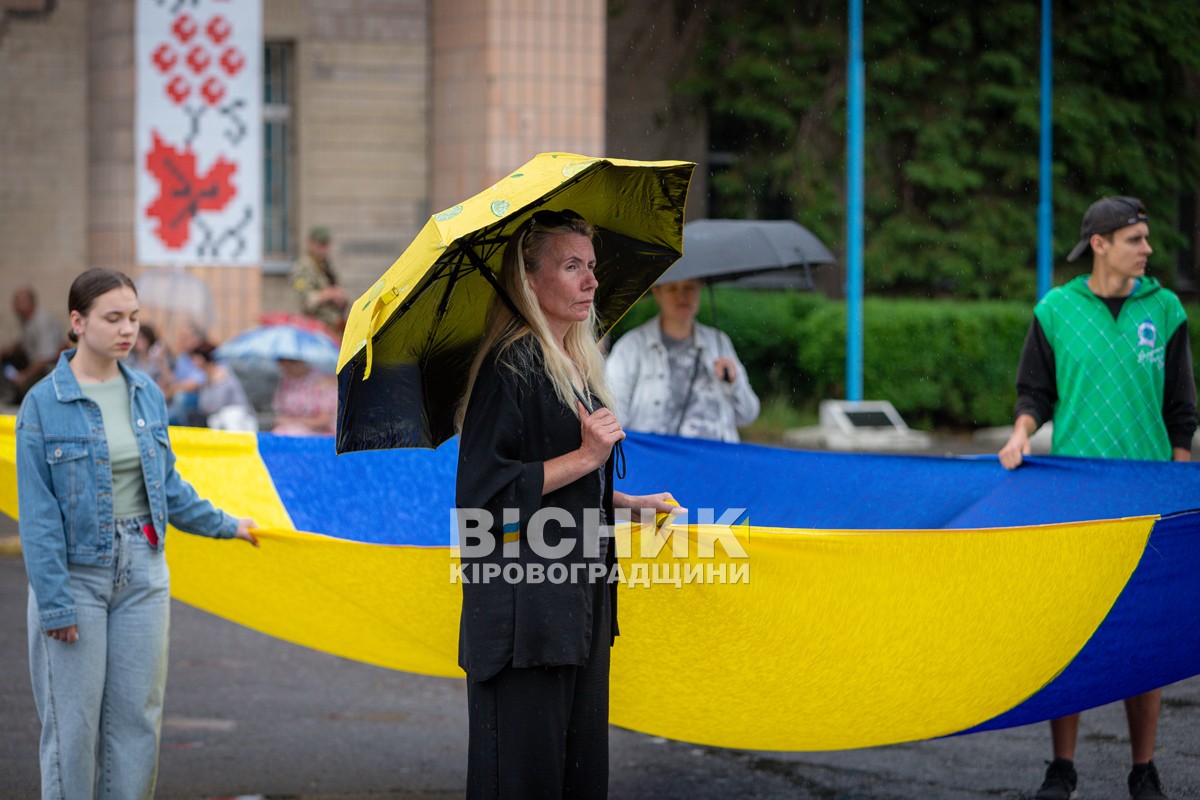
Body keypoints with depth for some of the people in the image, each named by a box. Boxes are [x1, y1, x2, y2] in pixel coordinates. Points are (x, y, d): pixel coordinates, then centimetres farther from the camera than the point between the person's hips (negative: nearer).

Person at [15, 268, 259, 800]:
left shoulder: (147, 395, 6)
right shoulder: (44, 403, -10)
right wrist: (55, 603, -14)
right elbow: (37, 512, -11)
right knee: (73, 720, 0)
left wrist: (223, 525, 25)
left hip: (142, 571, 5)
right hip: (75, 571, -5)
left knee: (137, 715, 7)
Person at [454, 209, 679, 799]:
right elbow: (483, 489, -19)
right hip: (524, 605, -9)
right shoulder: (510, 365, -12)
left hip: (580, 605, 9)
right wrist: (584, 458, -17)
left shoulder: (578, 366, 16)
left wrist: (631, 503, 23)